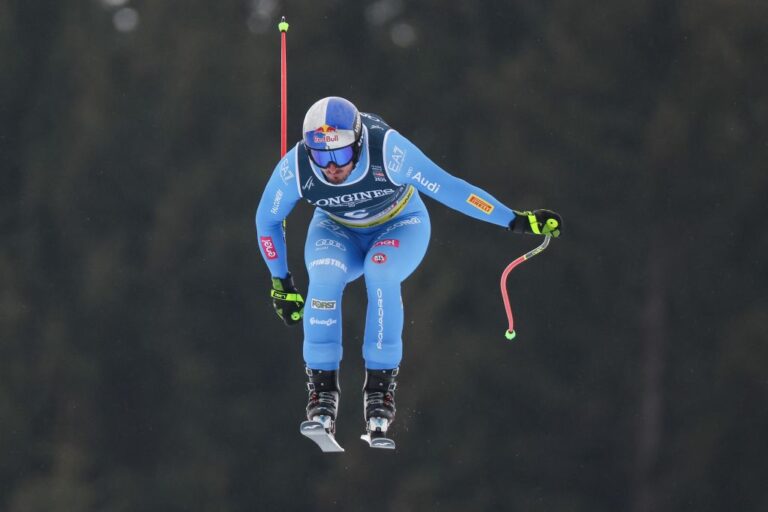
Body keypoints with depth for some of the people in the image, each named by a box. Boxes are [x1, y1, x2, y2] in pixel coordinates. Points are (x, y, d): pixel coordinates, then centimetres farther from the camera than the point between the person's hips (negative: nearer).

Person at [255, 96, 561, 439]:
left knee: (380, 274, -34)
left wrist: (514, 220, -25)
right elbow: (267, 220, -8)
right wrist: (280, 283, -3)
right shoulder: (295, 167, -28)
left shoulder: (387, 151, -35)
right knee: (324, 278, -32)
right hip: (336, 231, 1)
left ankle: (381, 385, -22)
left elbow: (448, 188, -27)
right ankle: (322, 389, -20)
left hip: (400, 225, -1)